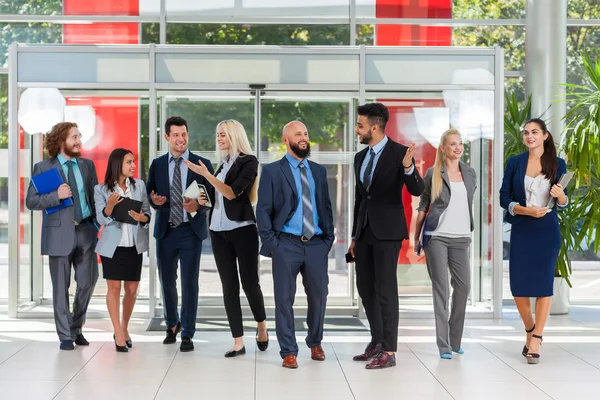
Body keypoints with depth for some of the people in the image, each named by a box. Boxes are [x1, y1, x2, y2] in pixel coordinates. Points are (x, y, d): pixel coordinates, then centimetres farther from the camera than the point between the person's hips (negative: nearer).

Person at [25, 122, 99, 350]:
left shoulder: (87, 165, 11)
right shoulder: (43, 168, 0)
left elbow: (95, 196, 13)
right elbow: (31, 201, -4)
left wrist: (98, 221, 0)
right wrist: (56, 196, -17)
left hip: (86, 231, 3)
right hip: (60, 233, -3)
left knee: (87, 283, 5)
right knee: (61, 287, 3)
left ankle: (76, 328, 25)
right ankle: (66, 336, 12)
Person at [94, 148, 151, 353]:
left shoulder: (139, 185, 3)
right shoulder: (101, 190, -4)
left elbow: (148, 214, 6)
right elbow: (102, 219, -8)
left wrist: (142, 217, -17)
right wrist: (110, 206, -27)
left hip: (135, 244, 3)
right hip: (112, 244, -3)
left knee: (132, 289, 5)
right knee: (114, 287, -5)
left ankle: (124, 329, 21)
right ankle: (118, 333, 0)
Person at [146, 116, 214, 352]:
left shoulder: (202, 164, -1)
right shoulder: (157, 165, 7)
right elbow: (149, 194, 11)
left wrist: (198, 205, -21)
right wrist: (154, 200, -12)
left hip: (190, 231, -3)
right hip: (165, 231, 3)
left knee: (189, 283, -3)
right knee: (167, 281, 13)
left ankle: (187, 334, 7)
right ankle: (172, 325, 34)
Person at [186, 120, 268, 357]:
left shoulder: (248, 162, -6)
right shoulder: (224, 163, 16)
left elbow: (232, 193, -17)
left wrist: (206, 174, -19)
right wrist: (205, 200, 5)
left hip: (242, 229, -6)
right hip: (219, 231, 7)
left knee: (249, 283, 0)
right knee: (229, 287, 4)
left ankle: (262, 327, 26)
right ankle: (238, 343, 7)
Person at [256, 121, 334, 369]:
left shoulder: (319, 171, 13)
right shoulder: (272, 171, 1)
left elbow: (326, 207, 16)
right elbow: (263, 210, -2)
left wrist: (328, 238, 7)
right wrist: (270, 242, -8)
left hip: (316, 244, 4)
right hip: (287, 245, -3)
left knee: (318, 296, 10)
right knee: (284, 300, 0)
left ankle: (315, 343, 32)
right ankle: (289, 352, 10)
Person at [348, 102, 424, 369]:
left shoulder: (400, 153, -8)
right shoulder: (360, 157, 12)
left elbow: (416, 191, -15)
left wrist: (408, 168, -35)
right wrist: (354, 236, 19)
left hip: (387, 230, -7)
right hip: (364, 231, 7)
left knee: (386, 289, -6)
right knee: (365, 288, 11)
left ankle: (388, 352, -1)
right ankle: (377, 342, 25)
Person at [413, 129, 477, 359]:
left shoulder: (470, 173, 11)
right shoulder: (433, 174, 1)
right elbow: (423, 206, 4)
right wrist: (416, 237, 3)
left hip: (461, 237, 4)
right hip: (436, 236, -4)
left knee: (464, 286, 1)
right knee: (441, 288, -3)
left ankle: (455, 340, 16)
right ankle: (443, 345, -1)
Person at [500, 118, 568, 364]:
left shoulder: (557, 164, 2)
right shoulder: (514, 163, 3)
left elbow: (563, 203, 7)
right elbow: (504, 197, 0)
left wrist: (561, 195, -15)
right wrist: (526, 210, -15)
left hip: (547, 231, -1)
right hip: (521, 230, 1)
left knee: (543, 283, -3)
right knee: (518, 285, 1)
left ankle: (536, 340, 4)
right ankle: (530, 331, 25)